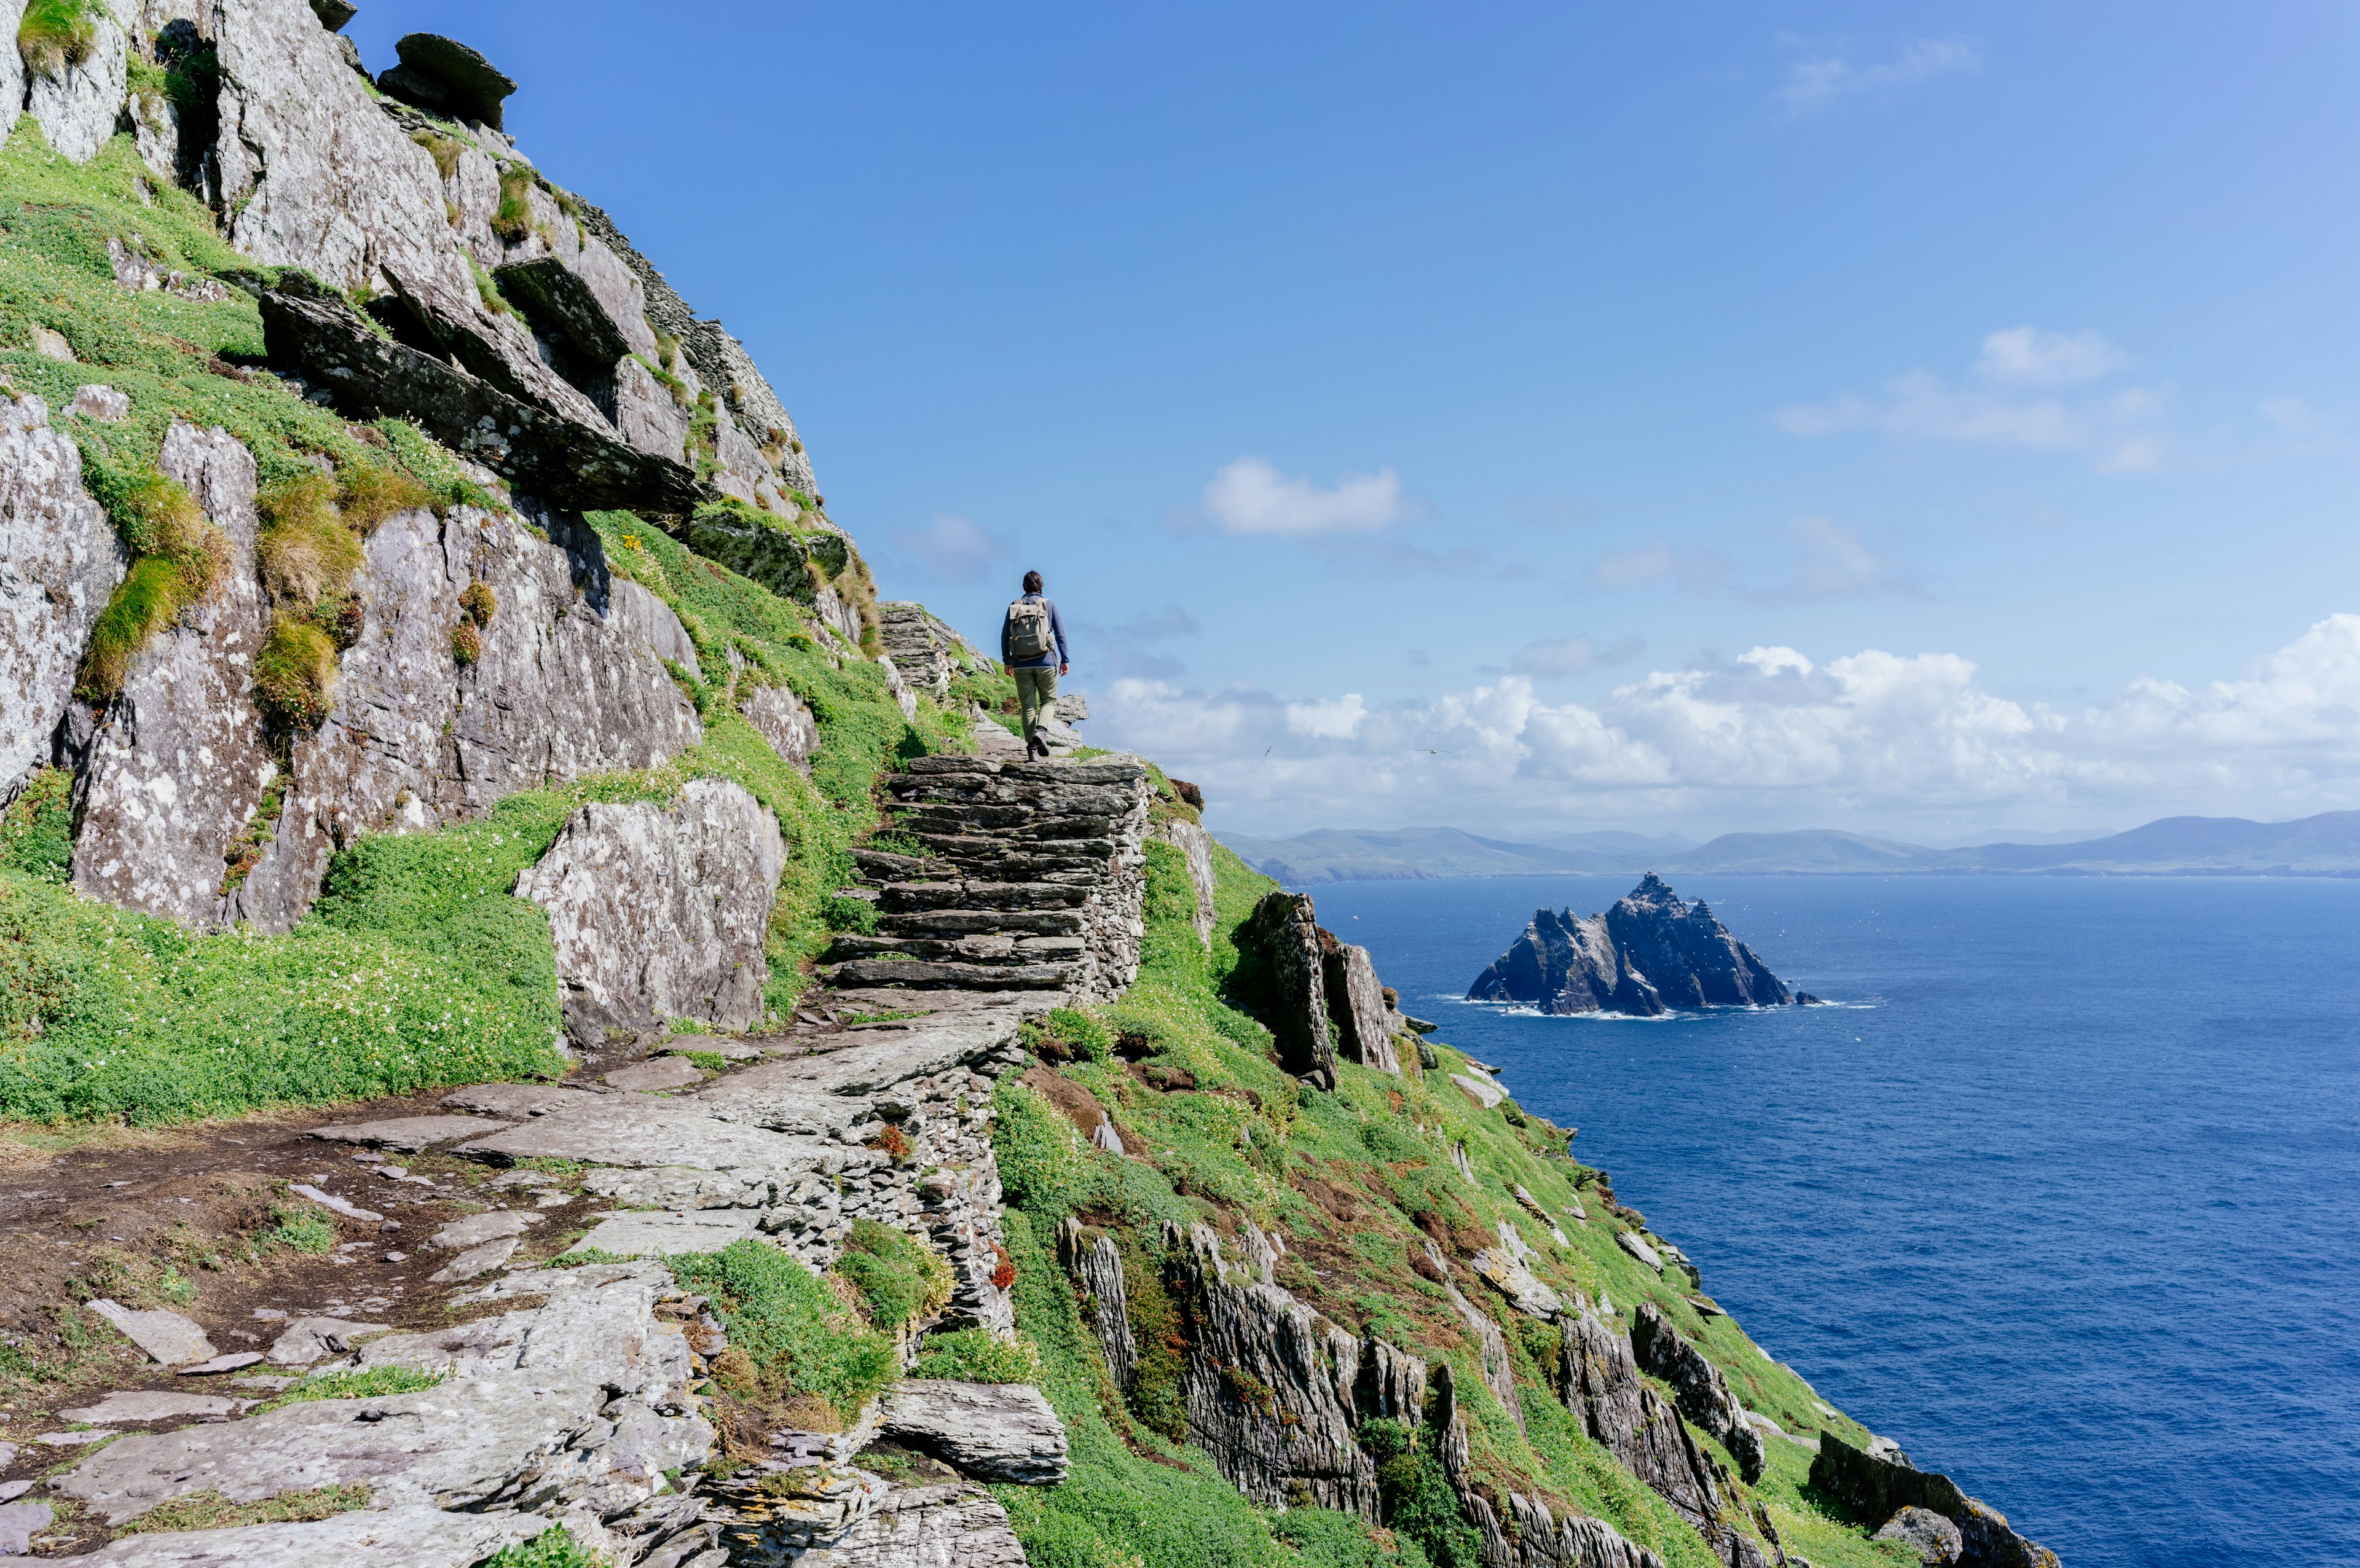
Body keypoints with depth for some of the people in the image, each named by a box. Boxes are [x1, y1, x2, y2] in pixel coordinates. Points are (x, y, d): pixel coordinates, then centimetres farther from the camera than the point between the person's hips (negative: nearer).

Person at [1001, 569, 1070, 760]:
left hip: (1021, 664, 2)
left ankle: (1031, 746, 1)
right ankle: (1040, 731, -14)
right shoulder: (1049, 604, 2)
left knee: (1028, 705, 7)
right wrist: (1064, 660, 5)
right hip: (1045, 662, -2)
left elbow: (1004, 635, 9)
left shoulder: (1014, 607, 7)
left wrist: (1007, 661, 18)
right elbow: (1060, 632, 0)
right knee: (1049, 700, 12)